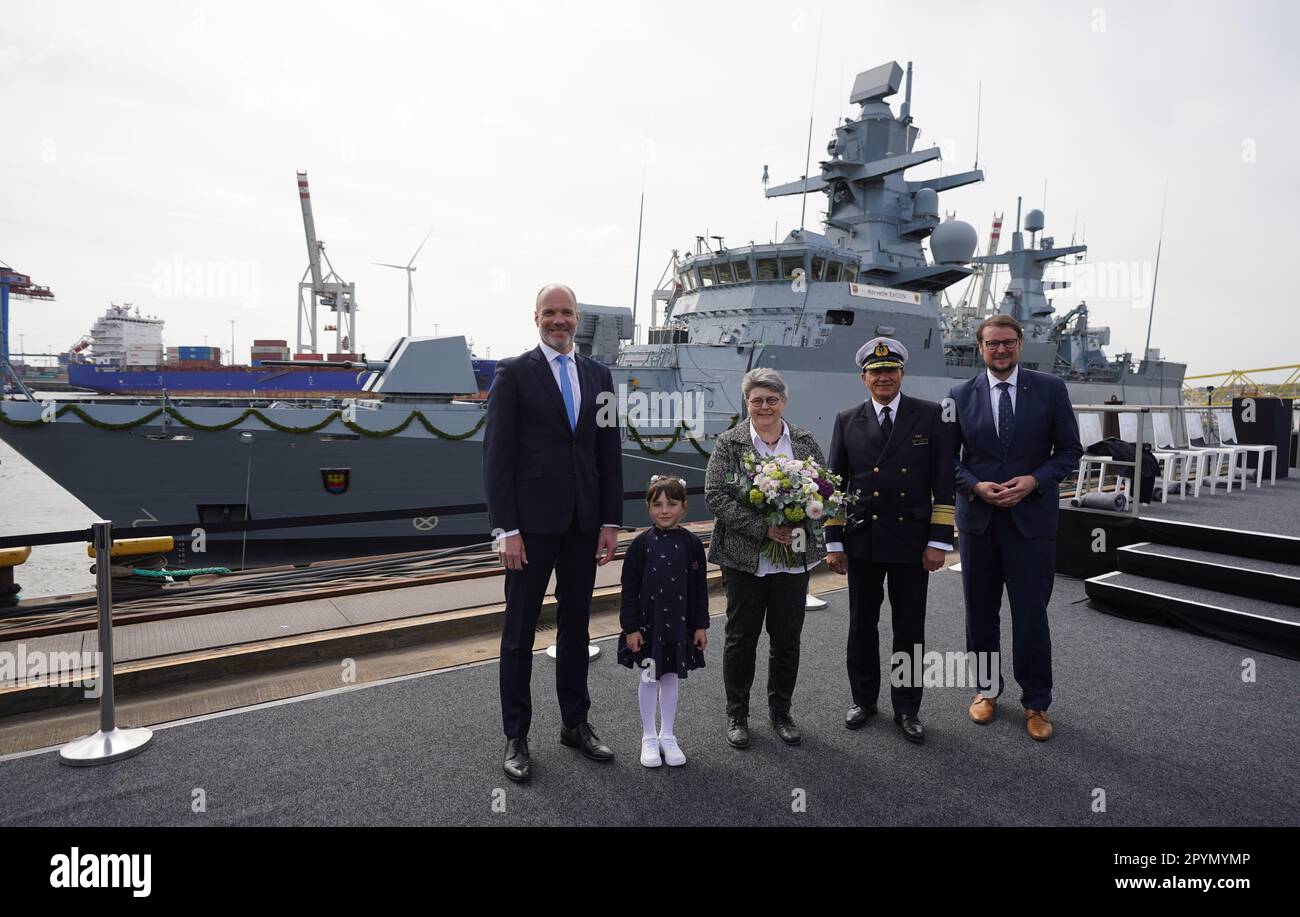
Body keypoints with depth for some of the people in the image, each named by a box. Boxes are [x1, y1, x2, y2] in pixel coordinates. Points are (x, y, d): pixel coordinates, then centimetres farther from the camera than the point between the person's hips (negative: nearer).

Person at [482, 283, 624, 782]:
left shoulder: (598, 375, 10)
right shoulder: (513, 373, -4)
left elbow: (610, 454, 10)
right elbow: (496, 455, -8)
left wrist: (611, 521, 4)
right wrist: (506, 529, -14)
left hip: (584, 523, 4)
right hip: (532, 521, -4)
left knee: (576, 625, 15)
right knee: (519, 632, 6)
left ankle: (575, 723, 30)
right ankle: (516, 736, 20)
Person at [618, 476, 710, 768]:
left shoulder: (692, 544, -4)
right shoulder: (641, 544, -9)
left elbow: (700, 589, 2)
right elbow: (629, 589, -6)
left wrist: (701, 626, 1)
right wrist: (631, 628, -8)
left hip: (679, 624, 1)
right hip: (648, 624, -1)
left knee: (672, 677, 13)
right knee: (649, 678, 10)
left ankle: (667, 735, 28)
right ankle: (649, 737, 25)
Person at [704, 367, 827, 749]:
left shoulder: (805, 442, 6)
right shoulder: (729, 443, -4)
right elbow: (715, 497, -11)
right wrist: (764, 528, -19)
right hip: (744, 557, -3)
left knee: (787, 638, 11)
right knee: (741, 637, 8)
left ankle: (781, 712, 29)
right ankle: (737, 715, 24)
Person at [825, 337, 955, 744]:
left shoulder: (931, 416, -1)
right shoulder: (847, 421, 4)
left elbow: (944, 484, -3)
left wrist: (939, 541, -8)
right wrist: (833, 542, 2)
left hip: (912, 541, -1)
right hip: (862, 541, 2)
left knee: (910, 629, 9)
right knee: (862, 625, 12)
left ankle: (907, 707, 24)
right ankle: (864, 699, 29)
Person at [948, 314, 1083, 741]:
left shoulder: (1050, 389, 0)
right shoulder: (962, 395, 3)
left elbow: (1069, 450, 2)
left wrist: (1034, 480, -13)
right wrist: (976, 486, -11)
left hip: (1031, 517, -2)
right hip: (978, 516, 2)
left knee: (1031, 614, 2)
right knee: (981, 612, 12)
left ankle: (1035, 703, 19)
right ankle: (986, 689, 30)